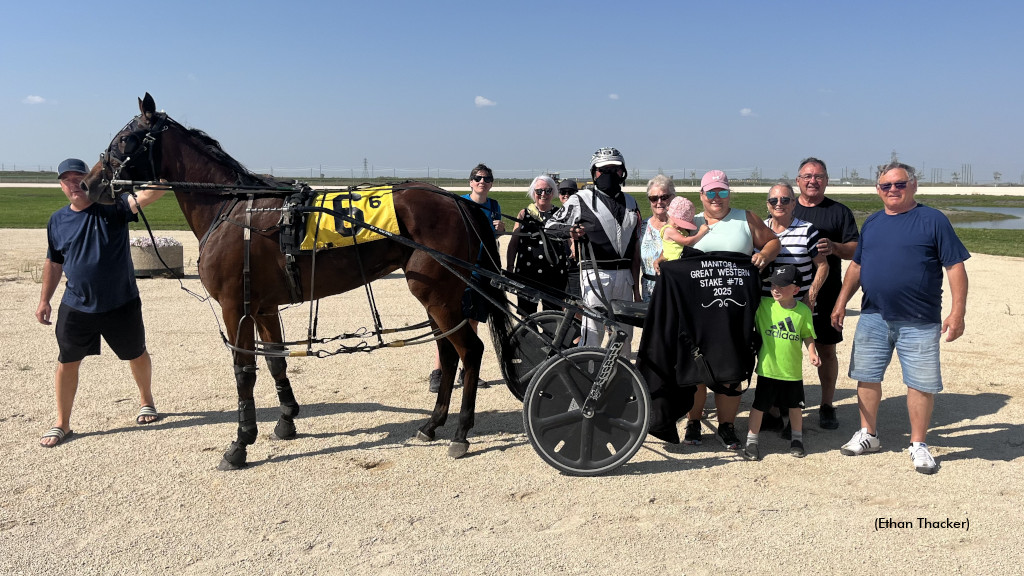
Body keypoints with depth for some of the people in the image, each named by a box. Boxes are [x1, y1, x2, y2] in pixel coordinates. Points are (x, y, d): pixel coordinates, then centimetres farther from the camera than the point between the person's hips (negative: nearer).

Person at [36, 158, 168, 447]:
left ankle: (146, 401, 41)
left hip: (121, 304, -2)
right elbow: (53, 263, 13)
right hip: (76, 307, 3)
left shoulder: (112, 207, -10)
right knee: (67, 363, 7)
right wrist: (44, 300, 12)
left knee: (137, 355, 15)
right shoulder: (57, 221, 2)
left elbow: (146, 196, -29)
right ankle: (61, 424, 23)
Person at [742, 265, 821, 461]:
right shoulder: (763, 305, -6)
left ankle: (797, 439, 36)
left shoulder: (803, 311, -4)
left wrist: (812, 353, -10)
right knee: (759, 405, 6)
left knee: (795, 406, 17)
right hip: (767, 369, -1)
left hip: (793, 370, 1)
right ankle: (751, 441, 17)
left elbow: (808, 336, 3)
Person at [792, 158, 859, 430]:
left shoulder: (839, 212, 7)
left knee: (826, 350, 6)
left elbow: (855, 250, 2)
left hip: (826, 293, -1)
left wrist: (834, 247, -19)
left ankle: (827, 407, 19)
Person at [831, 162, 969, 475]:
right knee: (867, 377, 9)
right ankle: (868, 435, 25)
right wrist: (841, 302, 12)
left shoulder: (933, 220, -4)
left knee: (921, 383, 3)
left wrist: (957, 311, -12)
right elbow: (857, 265, 18)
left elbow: (955, 266, -6)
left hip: (919, 322, -4)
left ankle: (918, 445, 18)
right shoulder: (871, 223, 11)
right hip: (873, 317, 4)